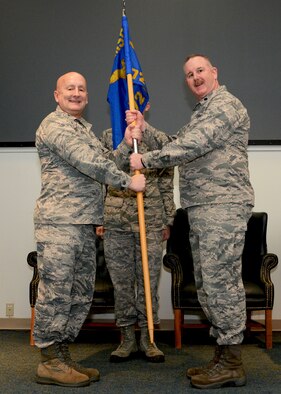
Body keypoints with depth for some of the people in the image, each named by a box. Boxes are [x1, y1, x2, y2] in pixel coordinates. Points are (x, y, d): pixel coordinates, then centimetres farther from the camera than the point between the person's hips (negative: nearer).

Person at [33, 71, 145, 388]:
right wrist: (128, 181, -12)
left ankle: (62, 354, 18)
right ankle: (49, 362, 2)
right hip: (59, 221, -9)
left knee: (80, 293, 10)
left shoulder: (84, 129, 26)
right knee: (56, 290, -6)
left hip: (84, 223, 10)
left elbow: (103, 164, 21)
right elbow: (86, 162, -16)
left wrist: (126, 144, 7)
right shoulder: (54, 124, -5)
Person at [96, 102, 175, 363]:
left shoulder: (159, 138, 6)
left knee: (149, 279, 4)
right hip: (115, 219, 1)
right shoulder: (108, 137, 8)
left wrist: (167, 221, 6)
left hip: (150, 218, 0)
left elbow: (167, 184, 8)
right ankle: (127, 338, 18)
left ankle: (147, 338, 17)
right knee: (121, 280, 6)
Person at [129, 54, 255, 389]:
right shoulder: (202, 112, 26)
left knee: (220, 280, -9)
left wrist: (146, 160, -13)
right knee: (207, 283, 10)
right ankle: (223, 357, 18)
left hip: (222, 207, -10)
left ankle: (231, 363, 0)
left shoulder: (226, 105, -6)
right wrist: (144, 128, 10)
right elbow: (178, 144, 19)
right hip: (201, 209, 10)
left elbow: (192, 146, -18)